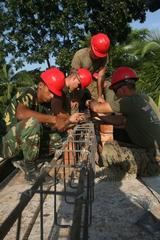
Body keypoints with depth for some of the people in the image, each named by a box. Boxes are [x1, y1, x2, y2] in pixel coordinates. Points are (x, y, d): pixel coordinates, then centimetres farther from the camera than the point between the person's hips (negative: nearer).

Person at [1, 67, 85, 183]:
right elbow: (20, 114, -39)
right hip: (12, 140, -8)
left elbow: (55, 128, 4)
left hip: (26, 142, 8)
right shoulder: (27, 93, -16)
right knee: (32, 122, -34)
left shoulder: (45, 104, 6)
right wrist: (52, 119, -34)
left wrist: (69, 120, -13)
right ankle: (30, 170, -19)